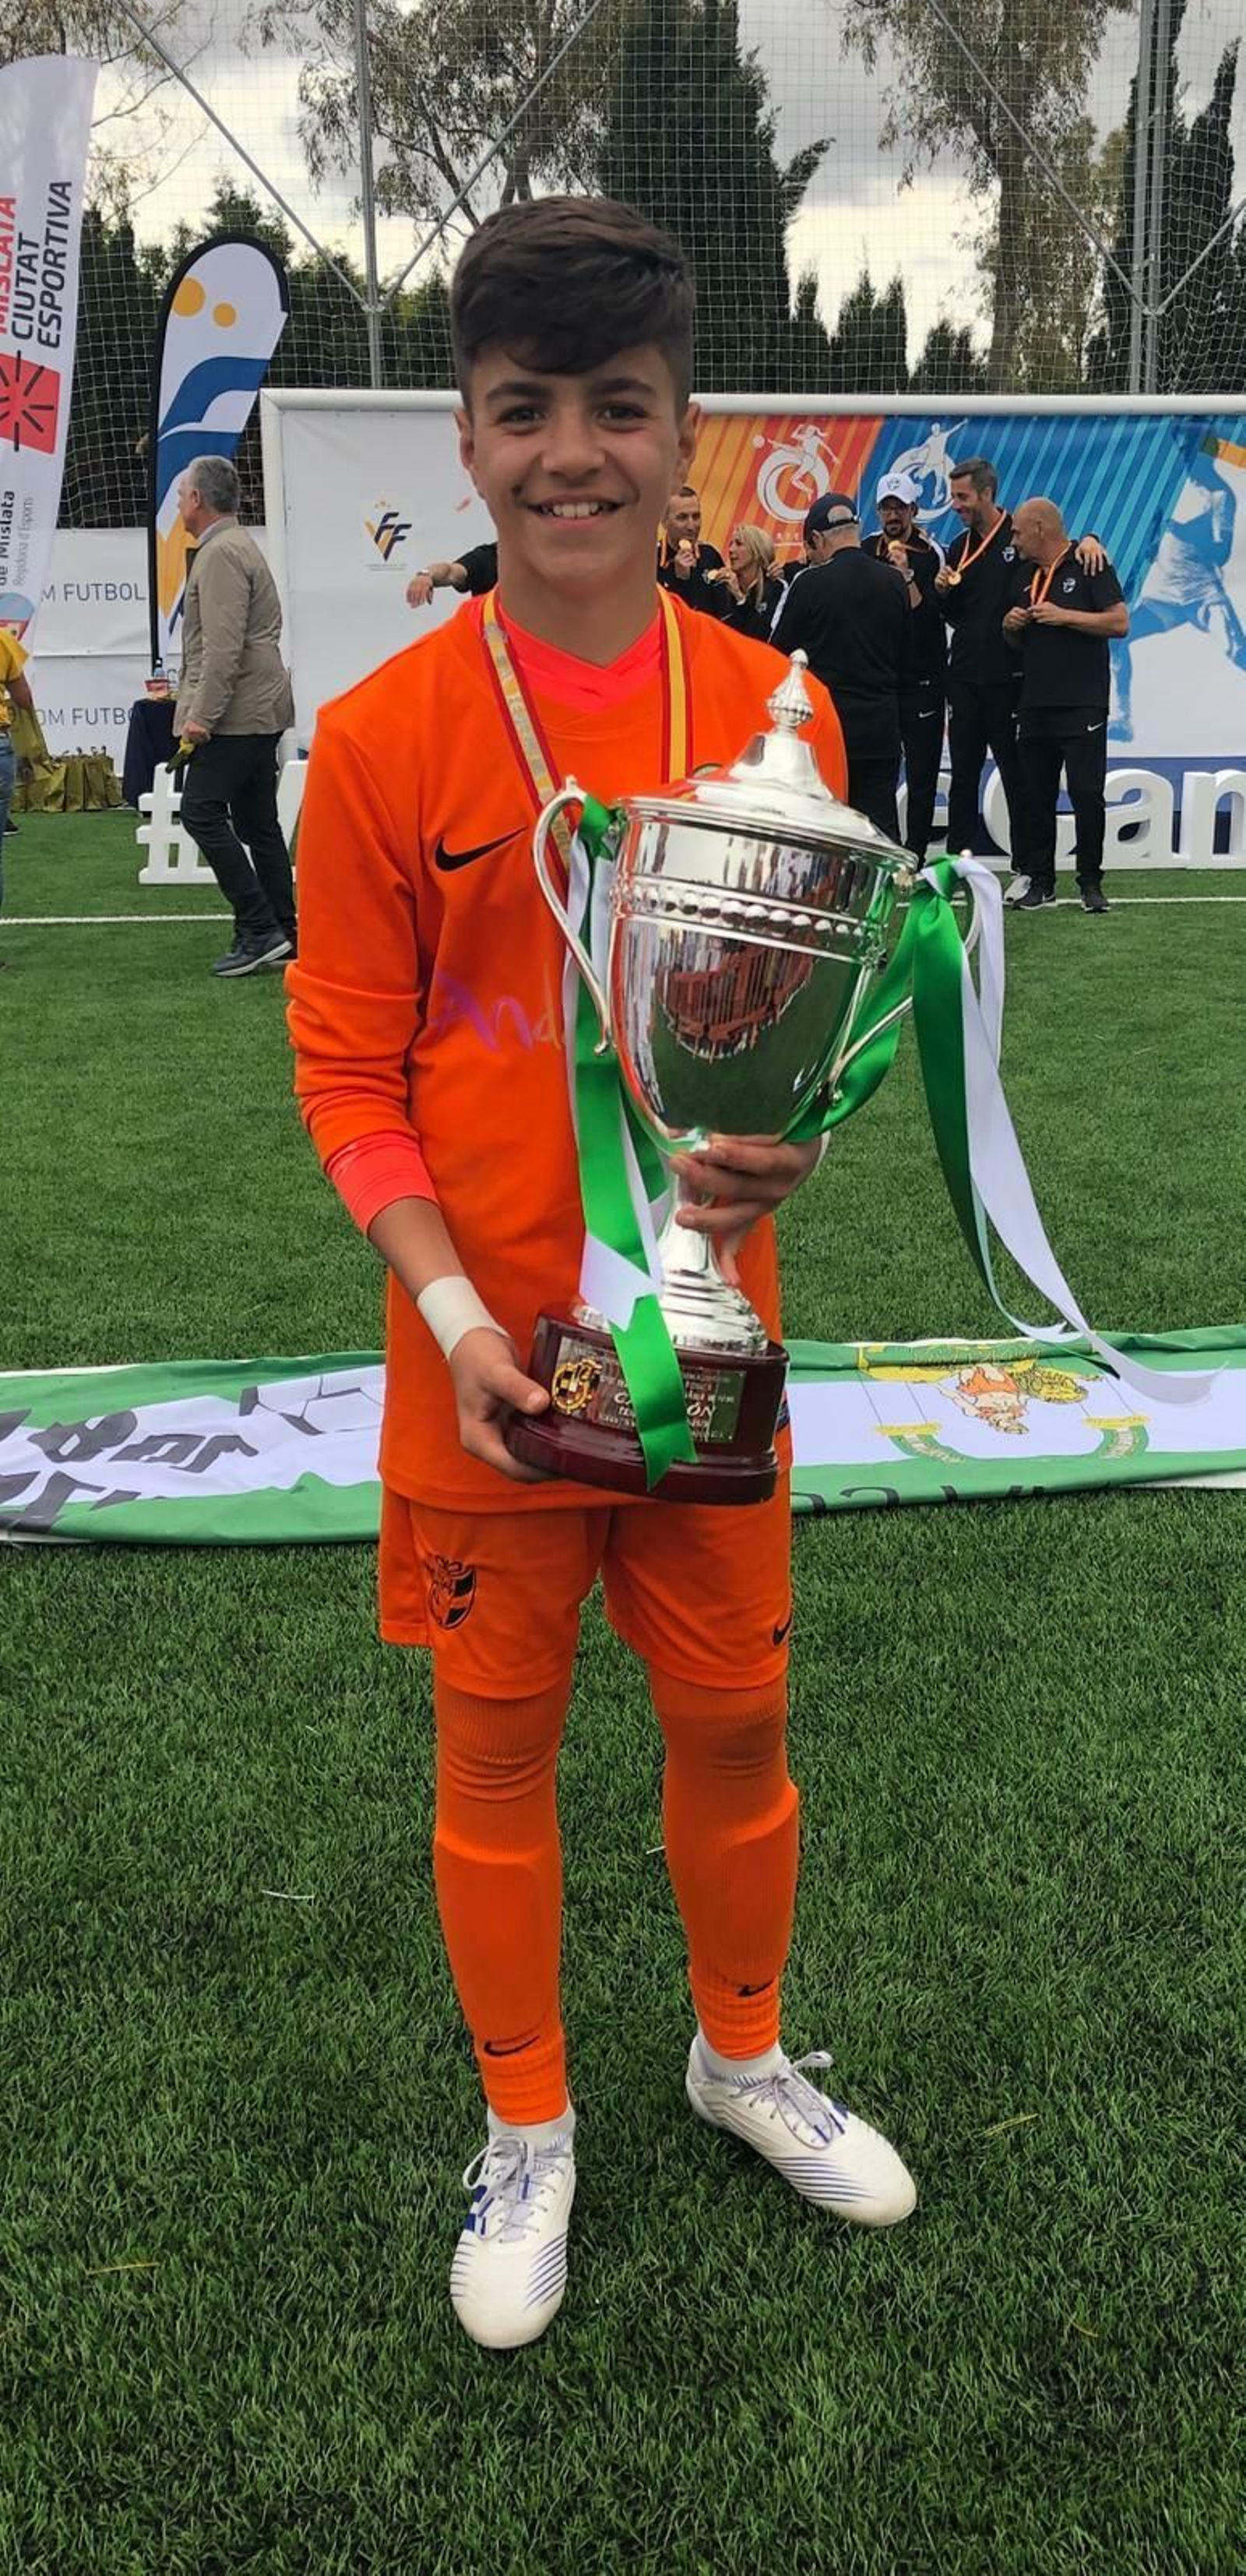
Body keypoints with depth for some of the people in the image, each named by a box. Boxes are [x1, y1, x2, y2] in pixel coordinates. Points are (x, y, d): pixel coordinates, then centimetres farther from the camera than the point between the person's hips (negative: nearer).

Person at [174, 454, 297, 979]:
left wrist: (202, 714, -22)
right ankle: (281, 937, 11)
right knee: (257, 823, 9)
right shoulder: (237, 545, 21)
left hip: (236, 713, -10)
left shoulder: (221, 553, -12)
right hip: (261, 710, 10)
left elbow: (224, 645, -21)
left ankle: (260, 928, -13)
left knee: (202, 812, -11)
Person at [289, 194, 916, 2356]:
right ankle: (527, 2128, 38)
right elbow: (347, 1069, -6)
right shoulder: (383, 736, -9)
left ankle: (742, 2052, 45)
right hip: (482, 1352, -2)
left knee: (738, 1716, 16)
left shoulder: (773, 710, -2)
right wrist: (456, 1313, -17)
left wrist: (779, 1144, -17)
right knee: (497, 1747, 13)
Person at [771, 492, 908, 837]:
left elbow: (780, 653, -2)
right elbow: (904, 656, 12)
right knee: (882, 826, 4)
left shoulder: (810, 584, -9)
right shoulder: (893, 582, 4)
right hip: (881, 726, 4)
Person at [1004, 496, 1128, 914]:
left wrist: (1064, 616, -15)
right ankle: (1041, 882, 14)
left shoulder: (1090, 565, -3)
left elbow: (1119, 622, -11)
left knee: (1086, 793, -7)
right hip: (1035, 703, 7)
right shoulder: (1025, 575, 18)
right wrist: (1012, 625, 2)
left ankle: (1091, 883, 2)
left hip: (1083, 705, -6)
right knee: (1037, 797, 7)